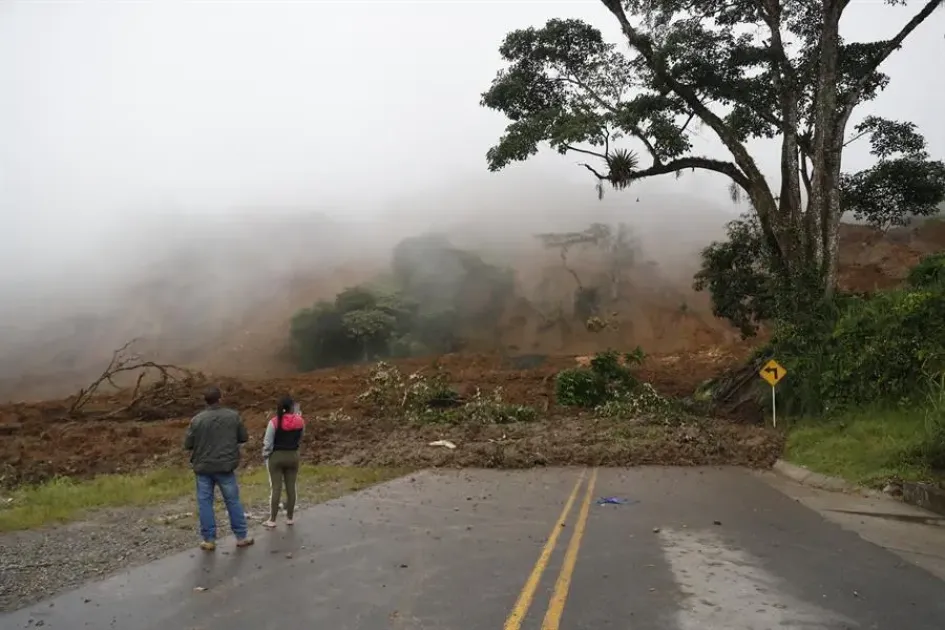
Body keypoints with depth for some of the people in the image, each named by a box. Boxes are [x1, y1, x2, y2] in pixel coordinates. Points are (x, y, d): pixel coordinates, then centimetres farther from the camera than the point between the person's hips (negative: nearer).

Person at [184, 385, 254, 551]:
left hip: (203, 467, 0)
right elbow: (244, 438, 1)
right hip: (225, 466, 1)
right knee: (233, 501, 10)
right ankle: (242, 536, 17)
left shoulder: (197, 420, -9)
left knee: (205, 503, 9)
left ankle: (208, 539, 13)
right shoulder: (233, 415, -6)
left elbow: (187, 444, -3)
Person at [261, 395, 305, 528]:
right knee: (291, 487, 11)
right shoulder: (300, 421, -7)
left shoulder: (274, 422, -15)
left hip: (276, 457, -2)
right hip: (293, 456, 2)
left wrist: (265, 456, 4)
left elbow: (267, 443, -10)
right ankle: (290, 517, 20)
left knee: (275, 488, 4)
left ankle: (272, 519, 11)